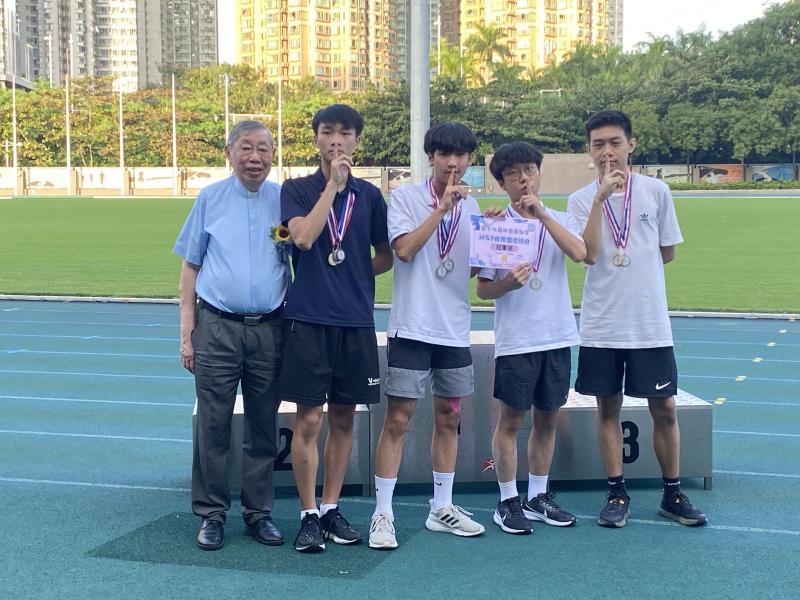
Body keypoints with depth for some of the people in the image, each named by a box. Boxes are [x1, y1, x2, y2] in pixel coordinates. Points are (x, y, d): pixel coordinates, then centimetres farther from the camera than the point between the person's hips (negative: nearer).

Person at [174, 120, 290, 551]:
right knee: (213, 426, 1)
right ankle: (211, 514, 12)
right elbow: (190, 267, 6)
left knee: (263, 427, 8)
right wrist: (187, 331, 0)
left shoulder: (284, 200, 5)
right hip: (217, 326, -1)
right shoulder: (210, 199, 5)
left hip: (270, 328, 1)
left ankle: (259, 512, 19)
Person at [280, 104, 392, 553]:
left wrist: (354, 277, 3)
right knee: (309, 420, -2)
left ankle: (331, 508, 21)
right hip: (308, 319, -3)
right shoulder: (297, 190, 2)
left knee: (343, 420, 9)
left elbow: (386, 257, 15)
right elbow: (304, 236, -17)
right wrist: (334, 183, -14)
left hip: (356, 321, 3)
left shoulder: (369, 195, 9)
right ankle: (309, 515, 9)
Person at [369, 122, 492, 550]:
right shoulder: (405, 197, -4)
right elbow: (404, 249, -18)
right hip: (412, 327, -5)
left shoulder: (470, 206, 11)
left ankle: (442, 508, 24)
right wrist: (442, 208, -18)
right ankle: (382, 514, 3)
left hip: (455, 331, 6)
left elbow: (473, 267, 14)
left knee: (448, 419, 12)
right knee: (397, 420, -4)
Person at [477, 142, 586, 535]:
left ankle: (538, 497, 25)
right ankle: (508, 502, 13)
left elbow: (579, 253, -16)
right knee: (510, 420, 2)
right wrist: (507, 283, -22)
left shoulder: (560, 220, 6)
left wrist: (541, 213, -19)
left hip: (558, 337, 3)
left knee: (547, 419, 11)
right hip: (515, 340, -3)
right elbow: (482, 289, -2)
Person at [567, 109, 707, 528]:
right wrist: (600, 197, -19)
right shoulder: (581, 200, 0)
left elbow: (667, 252, 9)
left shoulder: (656, 191, 1)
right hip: (601, 325, 0)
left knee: (664, 408, 5)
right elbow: (588, 254, -15)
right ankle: (617, 493, 19)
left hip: (651, 324, 0)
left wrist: (629, 269, 6)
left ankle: (673, 494, 19)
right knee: (608, 407, 7)